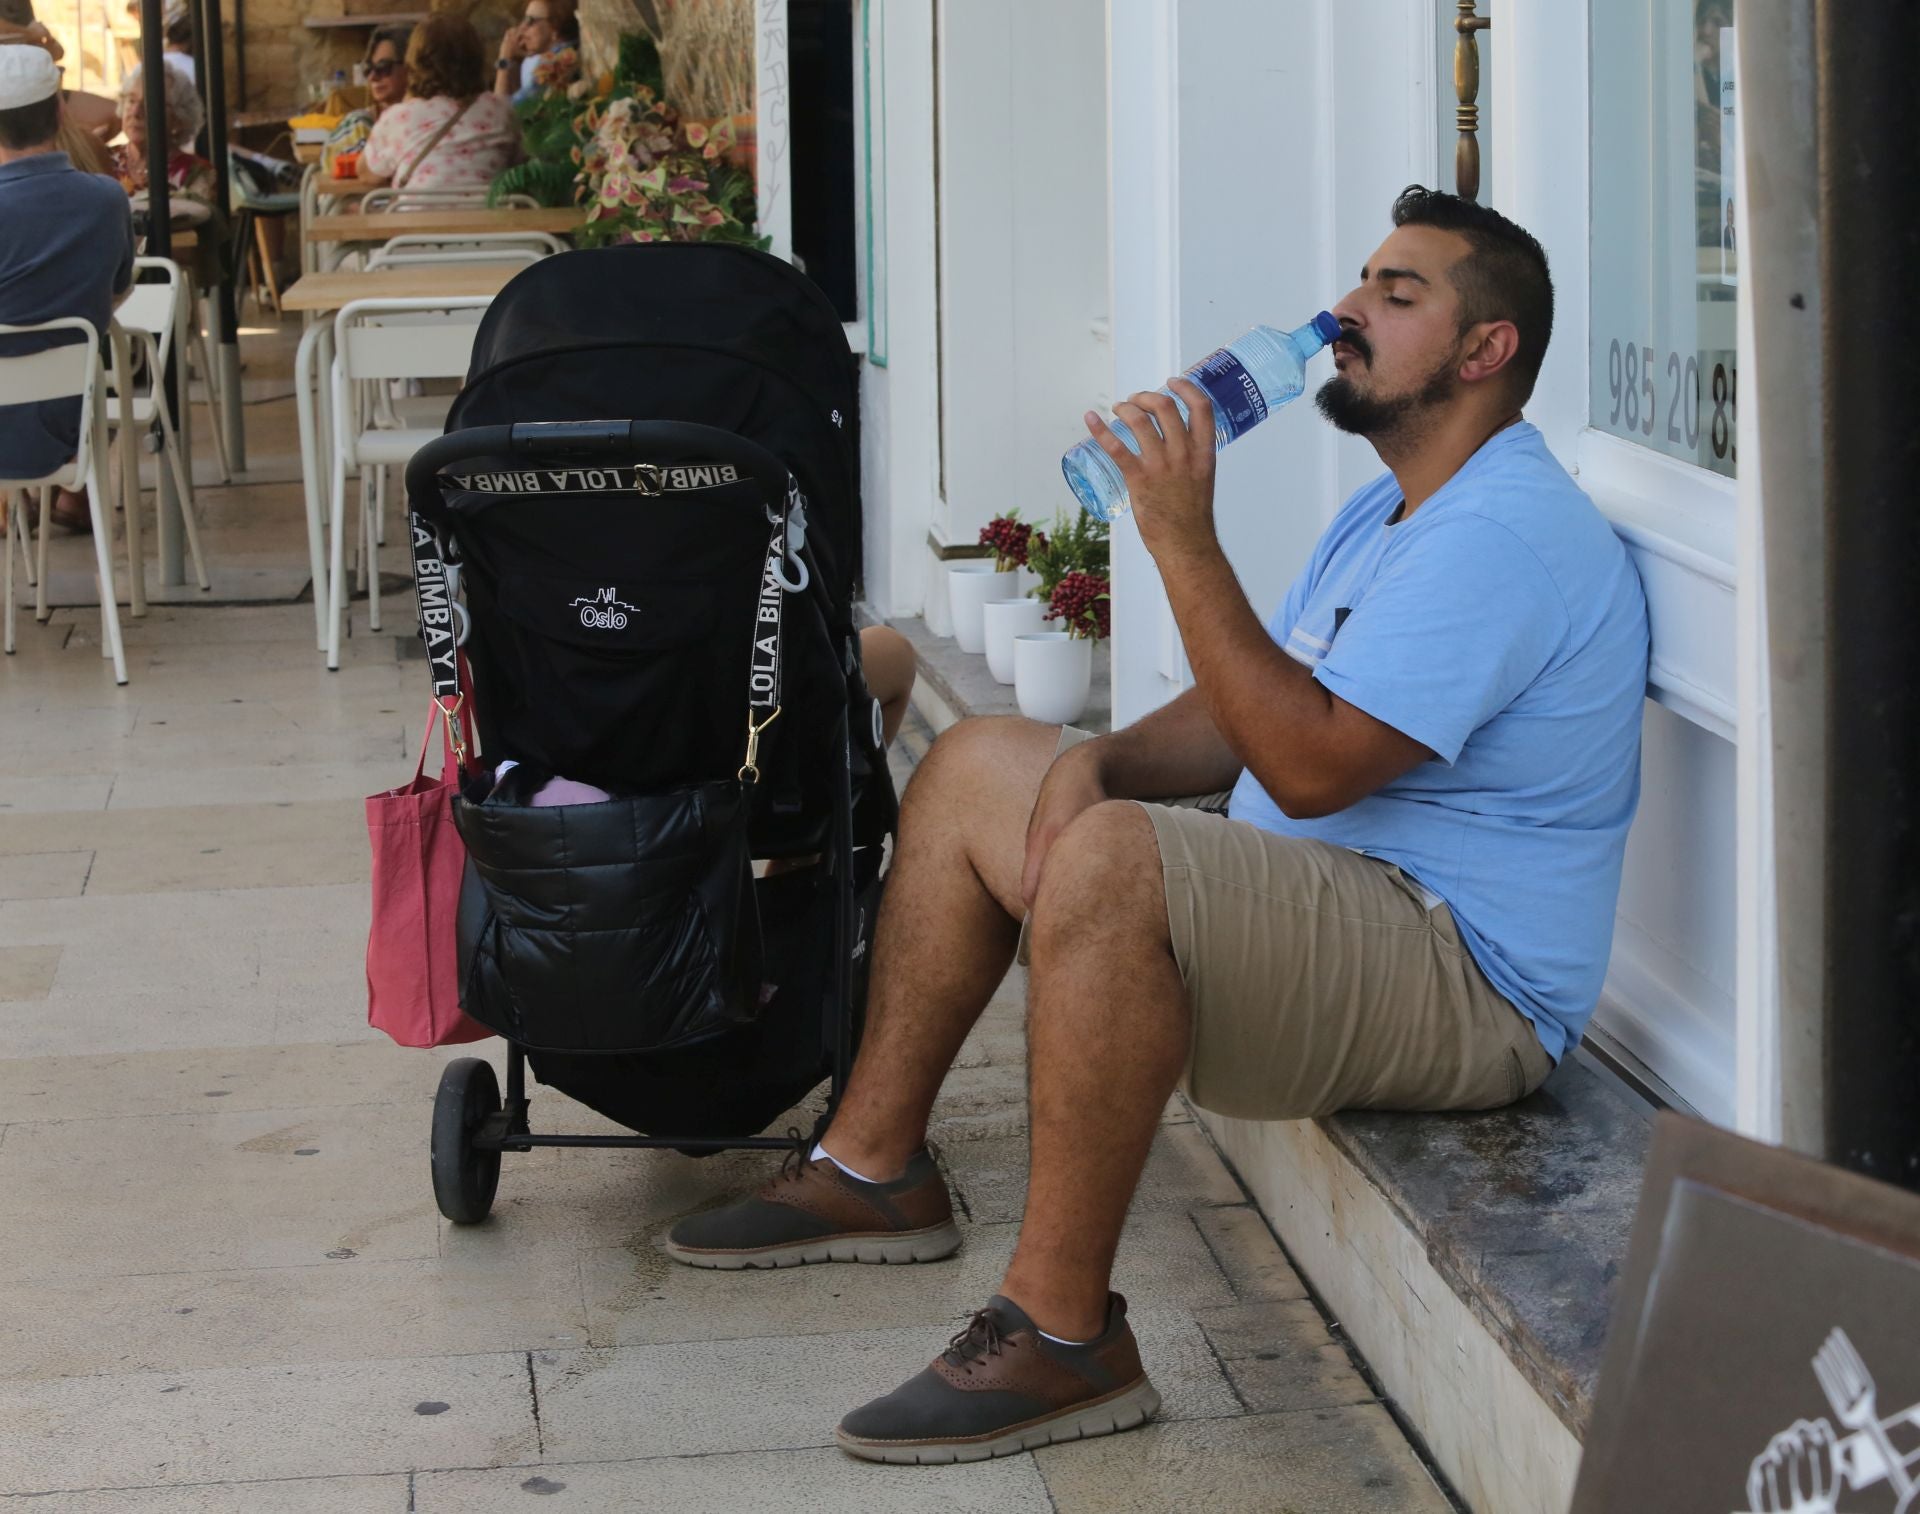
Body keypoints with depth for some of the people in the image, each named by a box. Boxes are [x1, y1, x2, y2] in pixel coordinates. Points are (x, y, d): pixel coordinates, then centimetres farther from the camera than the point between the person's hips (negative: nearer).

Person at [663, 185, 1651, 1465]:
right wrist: (1095, 761, -3)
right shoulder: (1395, 513, 18)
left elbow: (1309, 764, -27)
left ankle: (1061, 1331, -30)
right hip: (1328, 900, 11)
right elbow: (1249, 719, 18)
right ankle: (873, 1167, 16)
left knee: (1108, 859, -37)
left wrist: (1186, 540, -24)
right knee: (979, 765, 14)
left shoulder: (1501, 536, -18)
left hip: (1466, 985, -11)